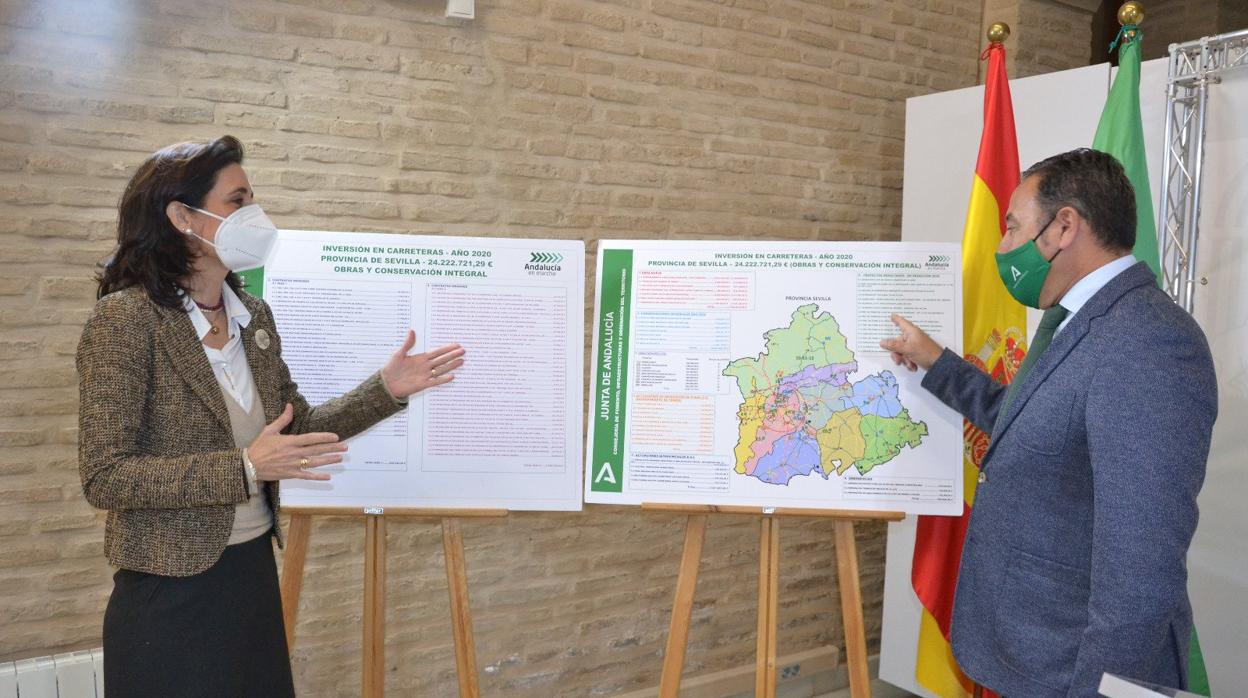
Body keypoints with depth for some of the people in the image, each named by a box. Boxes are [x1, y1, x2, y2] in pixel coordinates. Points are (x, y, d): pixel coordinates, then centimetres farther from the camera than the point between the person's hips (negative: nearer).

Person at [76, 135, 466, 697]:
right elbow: (104, 477, -19)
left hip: (255, 570, 7)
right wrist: (244, 469, -26)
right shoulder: (125, 319, -16)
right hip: (173, 592, -6)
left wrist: (385, 390, -2)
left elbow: (297, 428, 10)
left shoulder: (253, 316, 4)